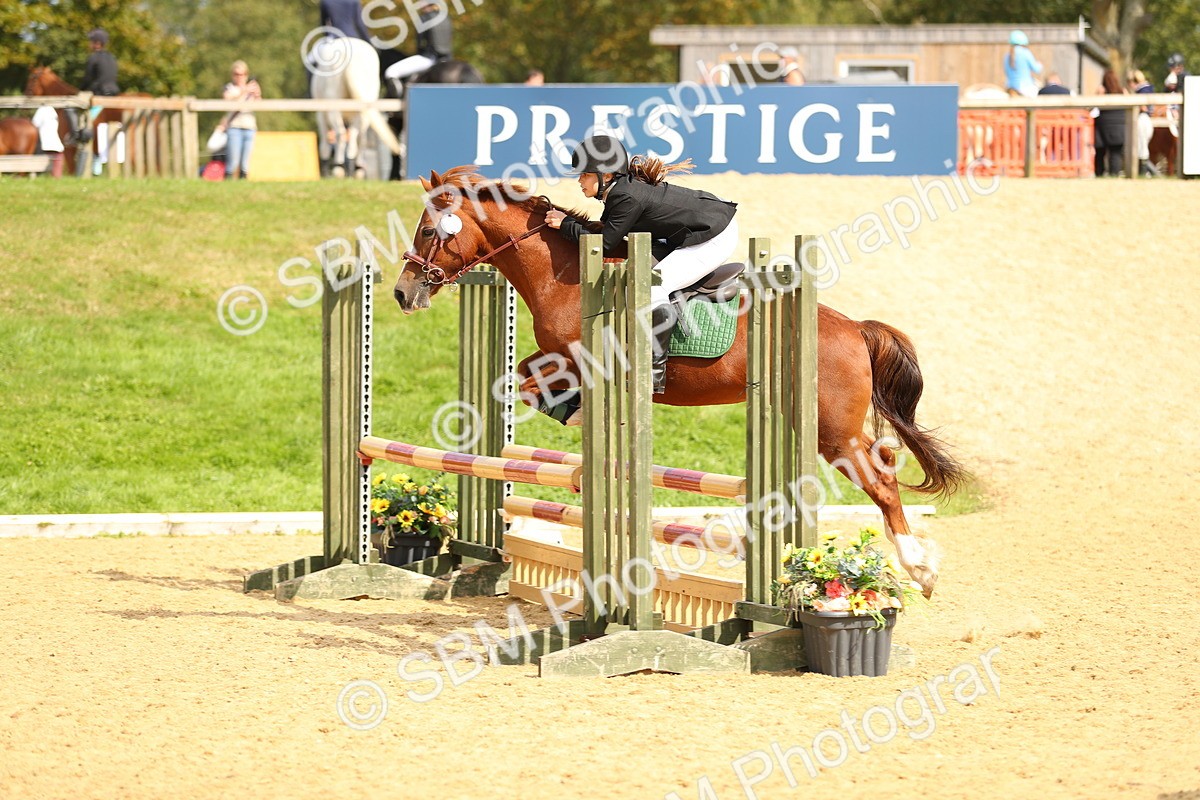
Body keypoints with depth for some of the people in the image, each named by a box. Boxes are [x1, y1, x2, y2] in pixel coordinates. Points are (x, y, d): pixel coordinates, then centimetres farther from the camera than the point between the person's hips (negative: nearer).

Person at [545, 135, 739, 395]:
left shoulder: (627, 198, -22)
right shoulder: (626, 186, 6)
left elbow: (604, 245, -17)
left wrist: (566, 225, -7)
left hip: (715, 240, -11)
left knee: (653, 287, -19)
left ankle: (656, 371, -13)